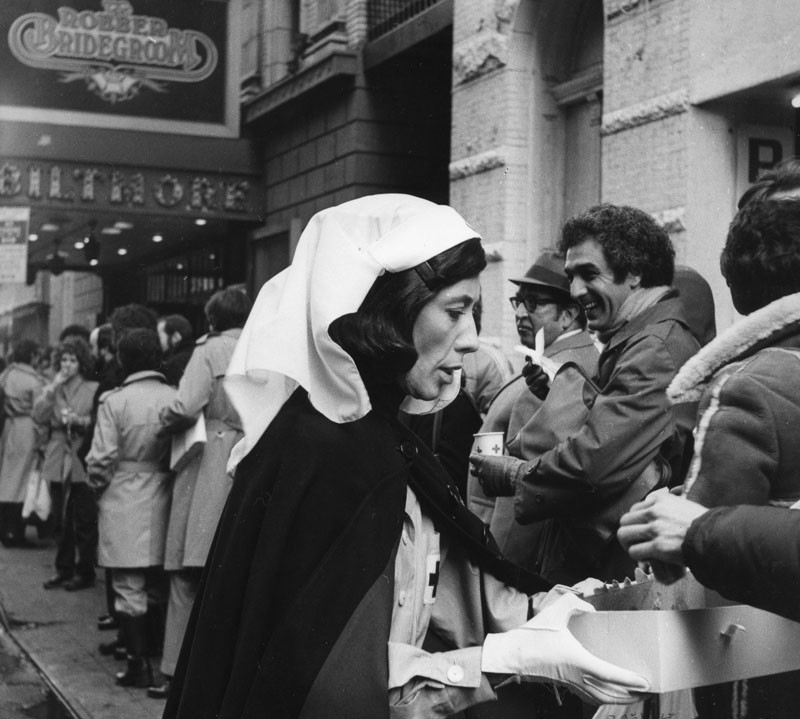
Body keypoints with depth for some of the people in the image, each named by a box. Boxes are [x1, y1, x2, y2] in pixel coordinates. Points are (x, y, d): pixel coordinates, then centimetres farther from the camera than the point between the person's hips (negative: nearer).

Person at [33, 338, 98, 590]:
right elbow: (39, 416, -1)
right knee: (62, 520, 10)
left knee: (84, 521, 0)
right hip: (58, 463, 4)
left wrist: (79, 421, -21)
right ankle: (64, 569, 20)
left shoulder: (94, 389, -1)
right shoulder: (51, 389, 13)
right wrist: (53, 388, -8)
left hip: (83, 463, -4)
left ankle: (85, 572, 9)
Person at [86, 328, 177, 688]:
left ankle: (139, 663, 6)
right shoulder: (176, 398, -5)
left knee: (129, 589, 4)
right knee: (157, 588, 15)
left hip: (123, 505, -3)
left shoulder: (114, 401, -11)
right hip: (163, 504, 3)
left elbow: (102, 459, -10)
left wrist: (98, 484, 9)